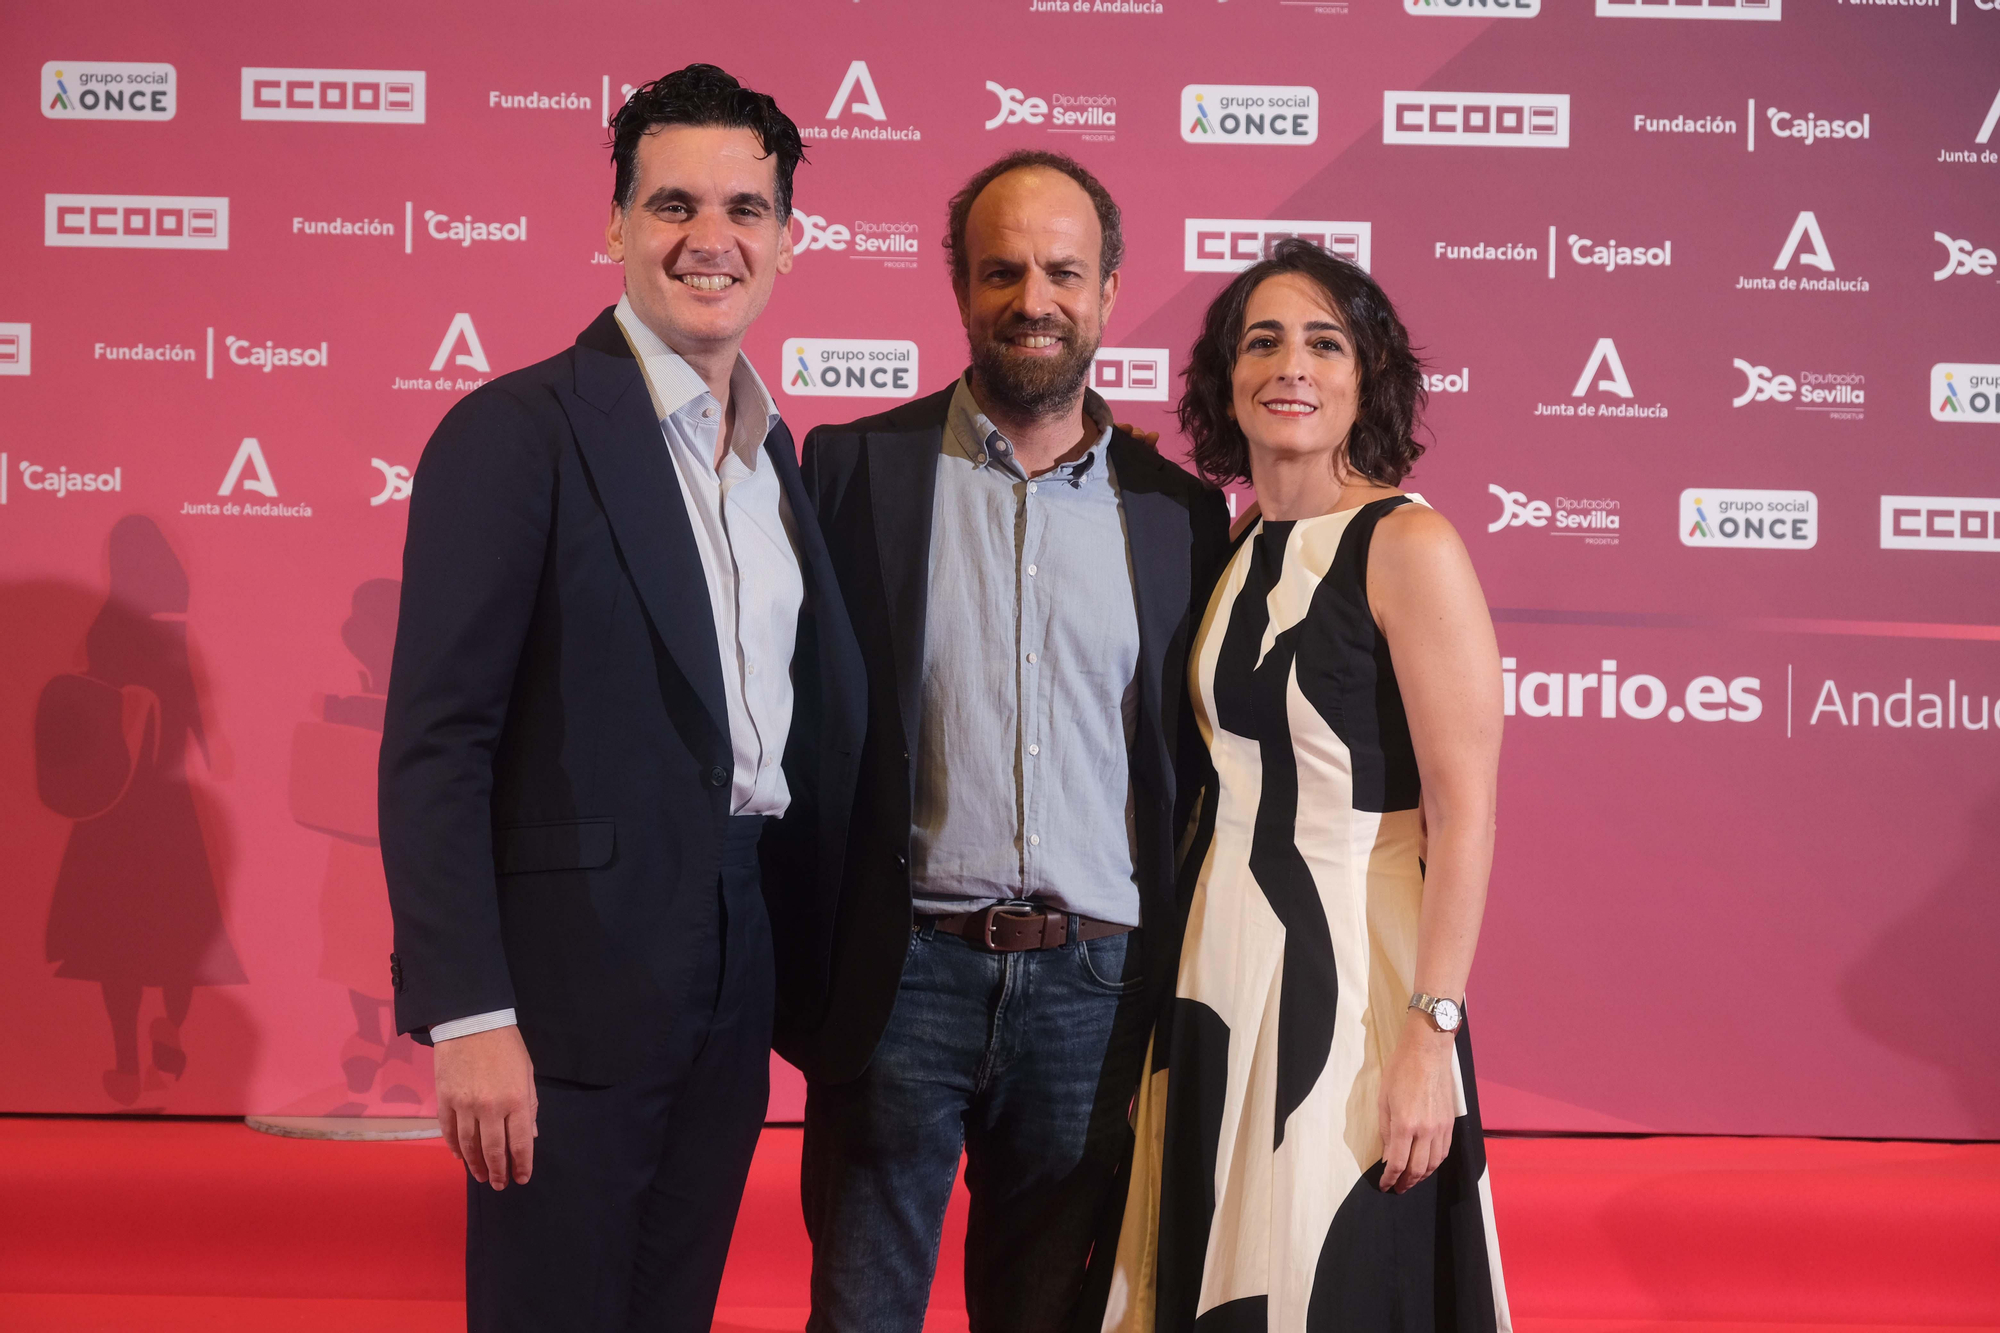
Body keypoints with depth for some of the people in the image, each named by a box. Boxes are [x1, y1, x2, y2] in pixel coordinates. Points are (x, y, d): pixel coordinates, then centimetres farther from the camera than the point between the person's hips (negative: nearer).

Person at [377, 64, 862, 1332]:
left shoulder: (777, 450, 12)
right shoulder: (519, 431, -11)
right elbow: (435, 742, -14)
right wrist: (466, 1016, -20)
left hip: (736, 980, 7)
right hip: (576, 980, -7)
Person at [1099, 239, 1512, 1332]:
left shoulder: (1411, 547, -10)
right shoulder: (1233, 556, 10)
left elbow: (1465, 812, -14)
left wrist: (1432, 1032, -19)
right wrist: (1170, 996, 9)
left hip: (1349, 979, -6)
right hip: (1219, 982, 7)